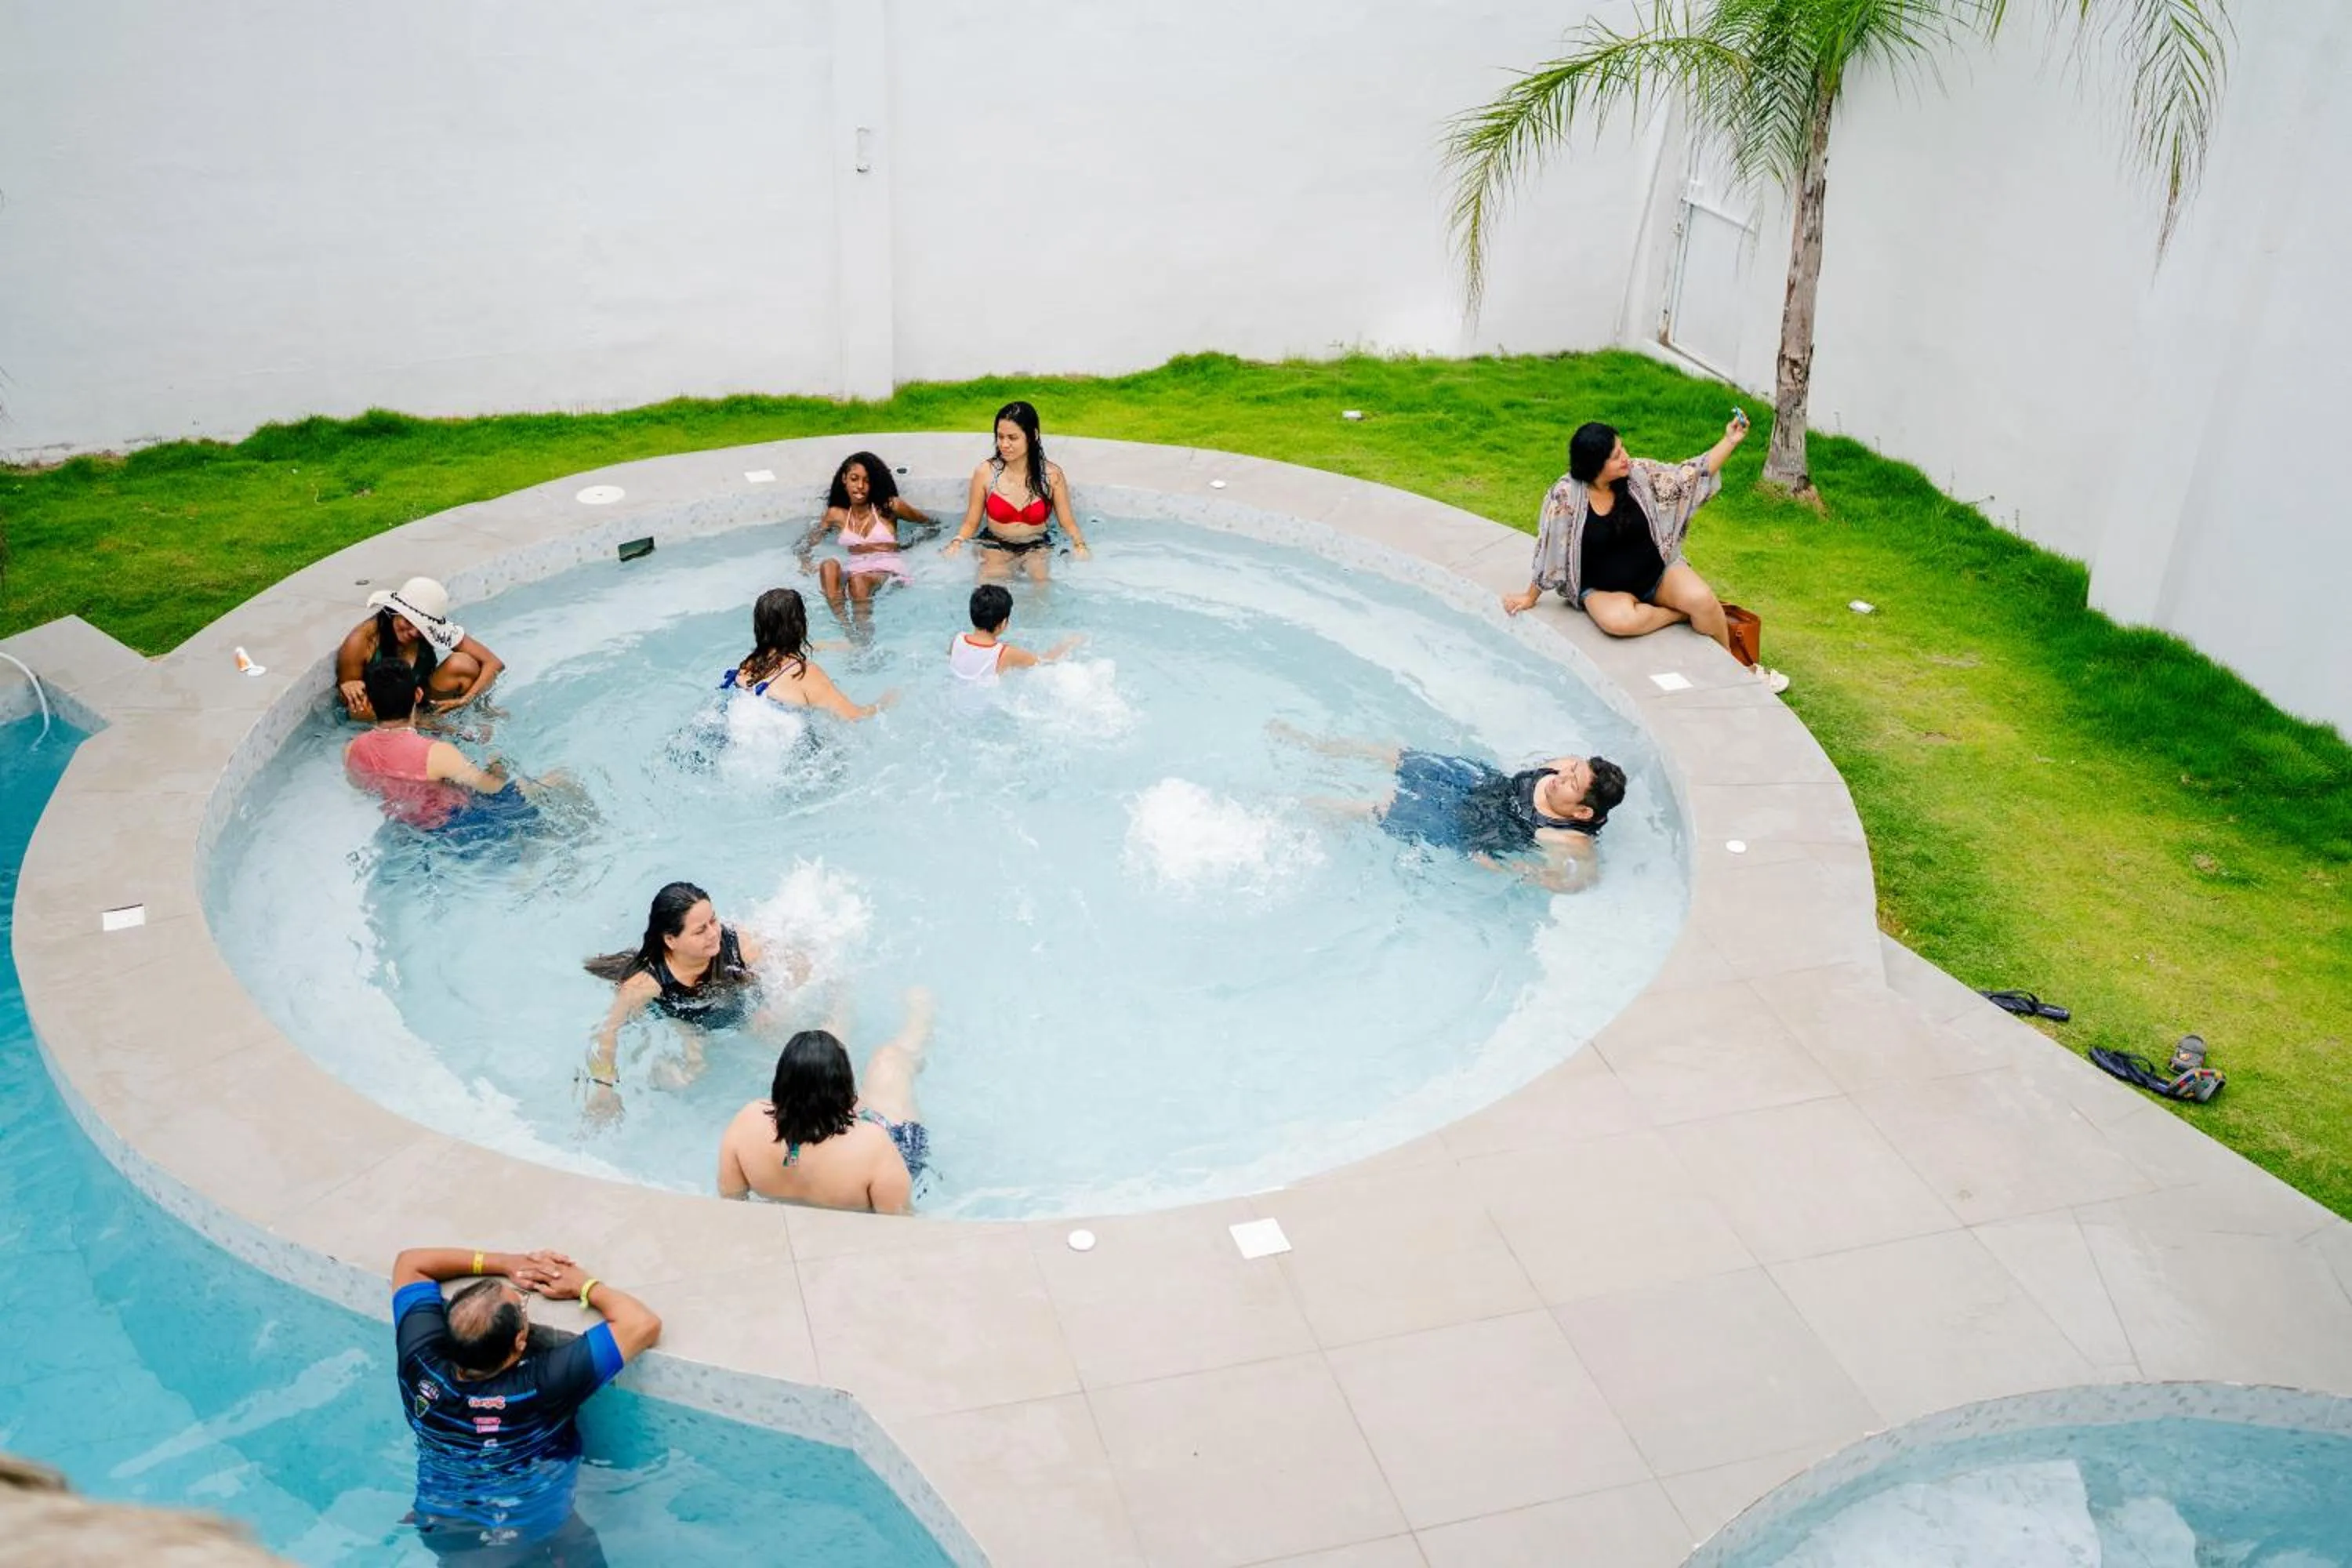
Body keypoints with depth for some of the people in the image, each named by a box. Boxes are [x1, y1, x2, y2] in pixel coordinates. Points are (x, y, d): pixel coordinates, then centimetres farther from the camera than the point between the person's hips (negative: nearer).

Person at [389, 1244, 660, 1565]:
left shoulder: (421, 1361, -27)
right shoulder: (542, 1385, -37)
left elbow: (410, 1262, -10)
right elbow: (643, 1325, -32)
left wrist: (505, 1263, -13)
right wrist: (583, 1285, -16)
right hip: (533, 1537, -4)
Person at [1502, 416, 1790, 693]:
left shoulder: (1638, 473, -9)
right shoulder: (1566, 497, -19)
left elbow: (1690, 476, -1)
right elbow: (1550, 550, -9)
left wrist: (1730, 441, -9)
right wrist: (1531, 597, 0)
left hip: (1657, 572, 3)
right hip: (1605, 590, -3)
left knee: (1701, 599, -24)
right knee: (1618, 620, -38)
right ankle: (1680, 612, -12)